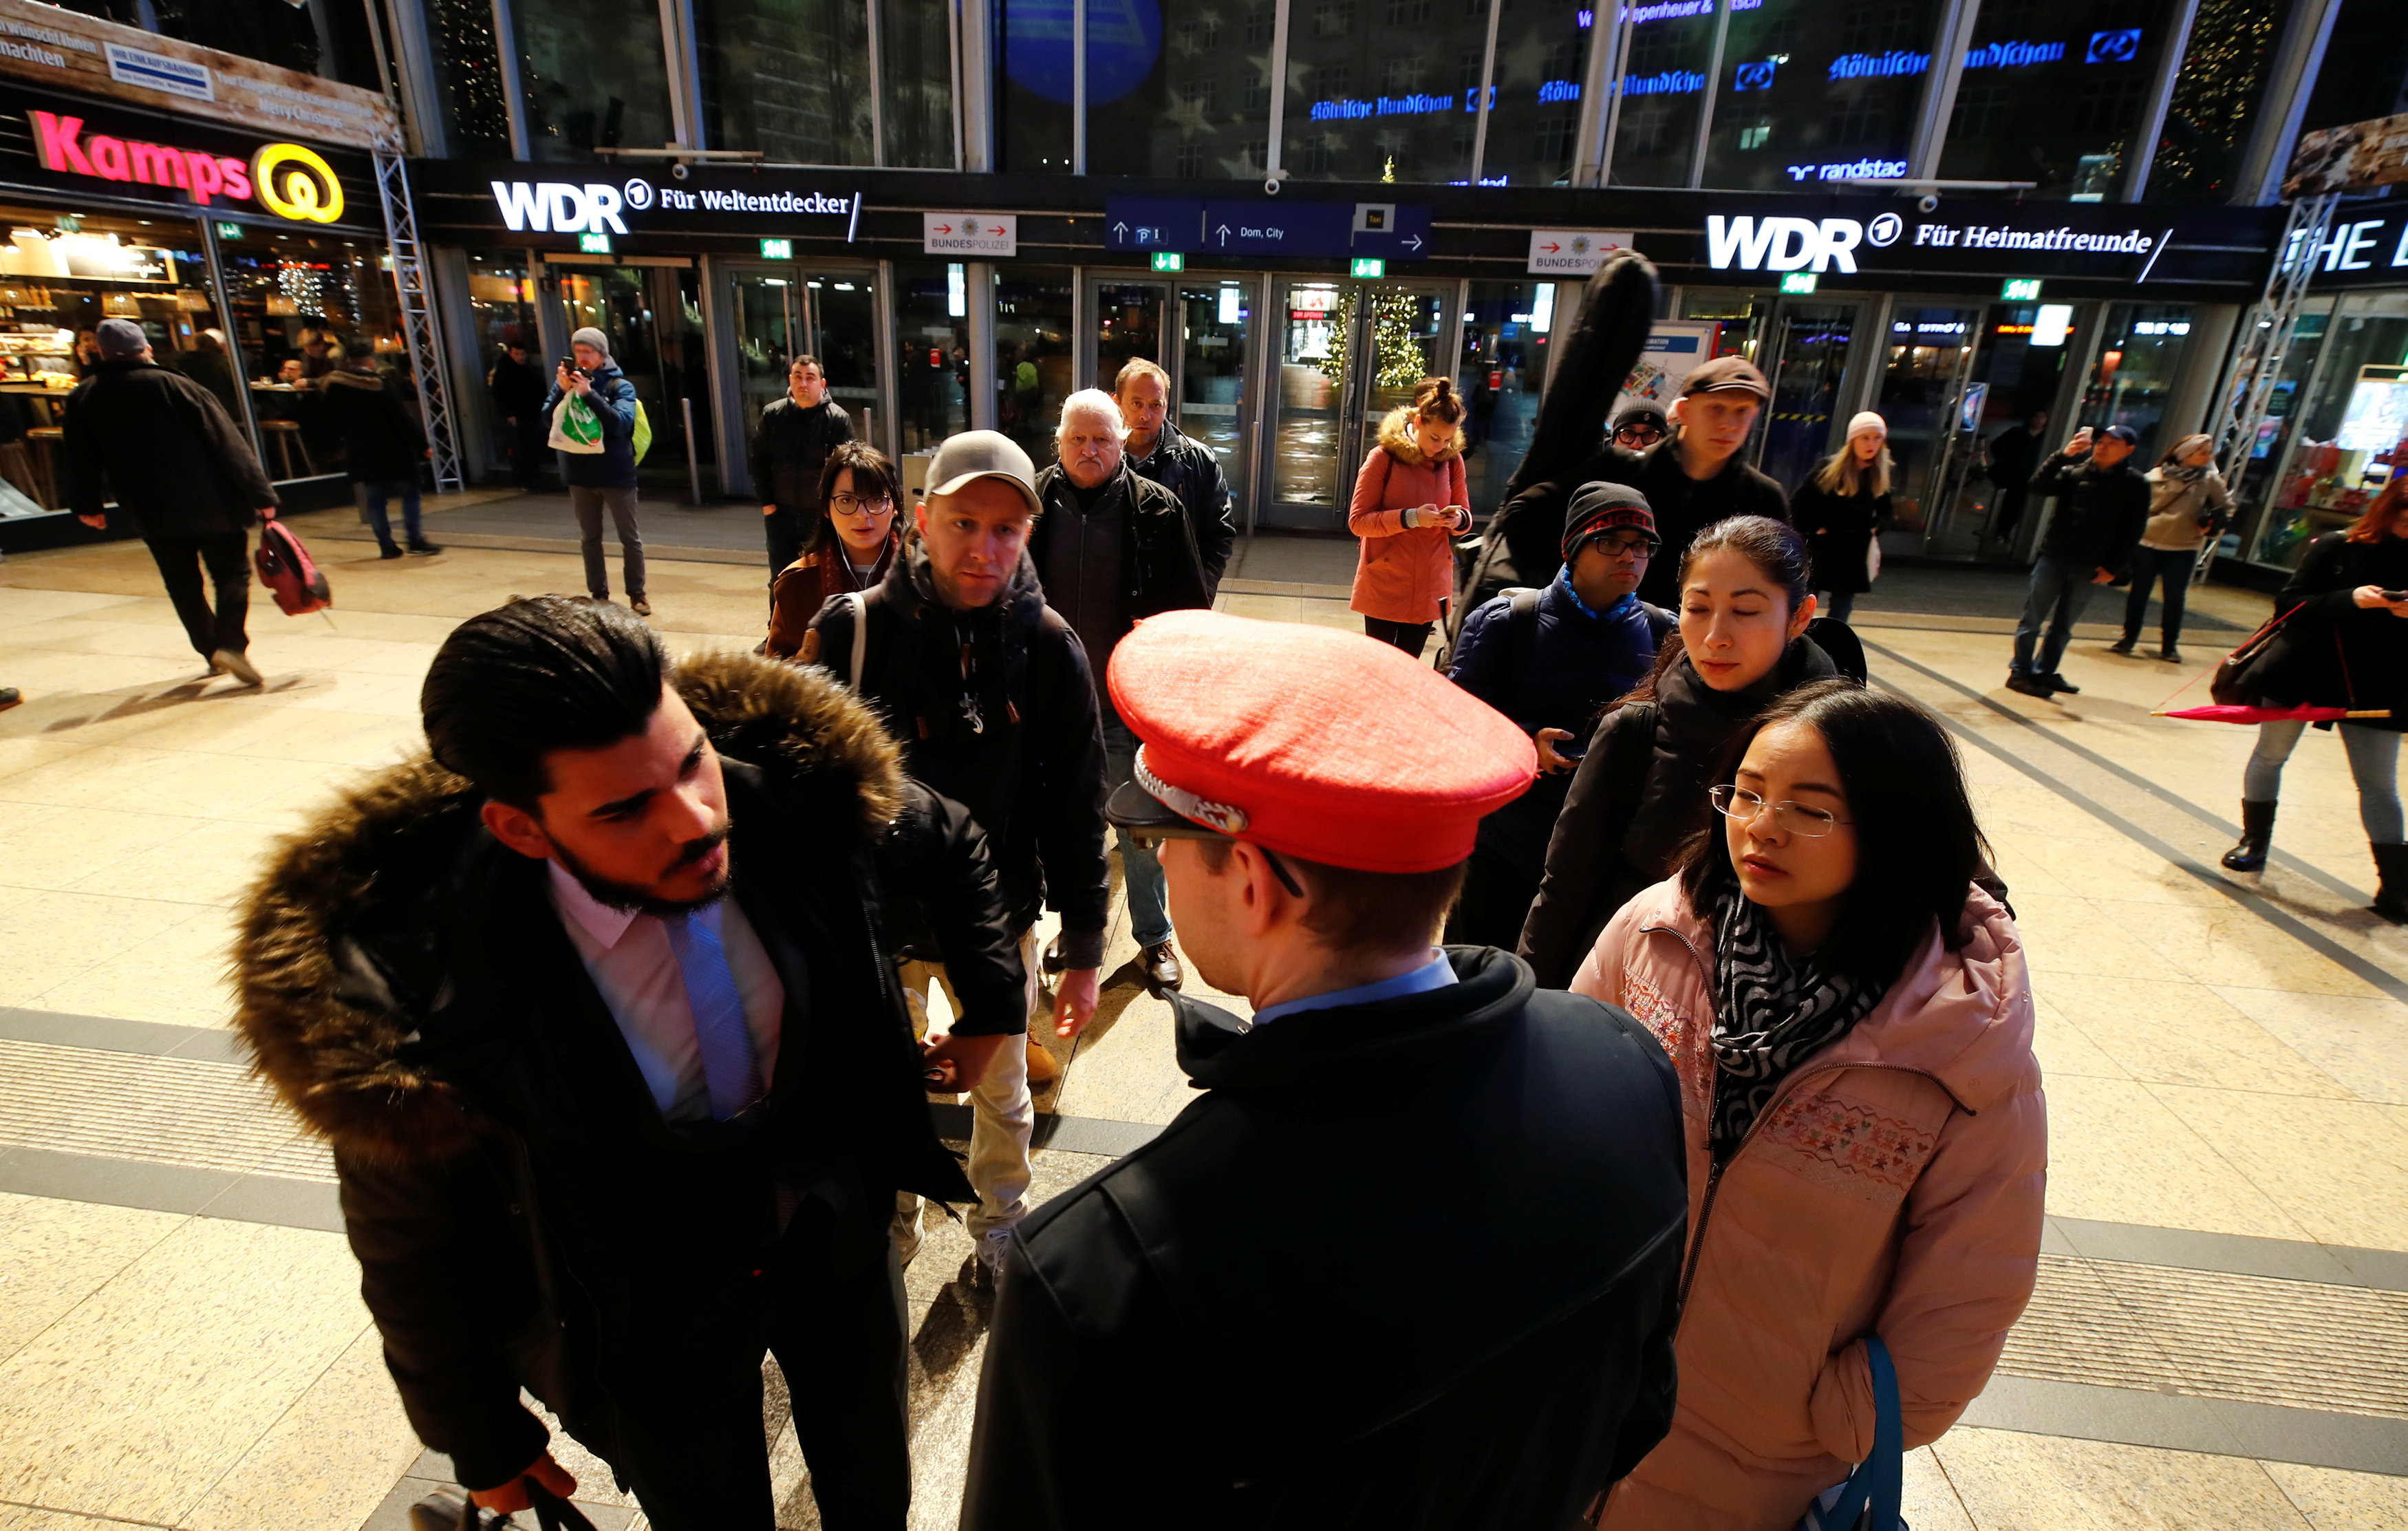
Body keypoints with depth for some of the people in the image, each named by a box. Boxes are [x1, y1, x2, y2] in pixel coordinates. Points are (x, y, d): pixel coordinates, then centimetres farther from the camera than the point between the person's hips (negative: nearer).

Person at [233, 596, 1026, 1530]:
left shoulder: (800, 799, -27)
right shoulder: (424, 988, -30)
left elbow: (951, 842, -3)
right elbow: (410, 1248, -11)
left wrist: (995, 1007, -4)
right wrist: (480, 1439, 3)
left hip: (840, 1242, 2)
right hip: (661, 1330, -2)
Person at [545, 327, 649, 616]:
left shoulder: (620, 385, -6)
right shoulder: (566, 380, 2)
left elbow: (622, 423, -21)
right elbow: (549, 419, -5)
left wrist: (589, 394, -27)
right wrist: (563, 392, -18)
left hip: (616, 473, -4)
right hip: (580, 475, 4)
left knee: (630, 538, 4)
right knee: (589, 538, 11)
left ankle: (636, 595, 15)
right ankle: (598, 595, 20)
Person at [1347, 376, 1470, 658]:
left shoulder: (1452, 460, 1)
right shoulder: (1383, 457, -11)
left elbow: (1465, 513, 12)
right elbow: (1357, 521, -13)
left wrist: (1458, 519, -13)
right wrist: (1411, 518, -24)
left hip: (1430, 587, 4)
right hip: (1385, 585, -4)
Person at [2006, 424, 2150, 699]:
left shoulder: (2135, 484, 2)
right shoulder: (2074, 472, 2)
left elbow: (2133, 531, 2)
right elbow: (2039, 486, -11)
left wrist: (2113, 567, -3)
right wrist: (2064, 455, -20)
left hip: (2089, 568, 1)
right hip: (2055, 557, -1)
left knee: (2064, 625, 10)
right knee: (2033, 618, 0)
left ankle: (2044, 672, 20)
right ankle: (2020, 672, 8)